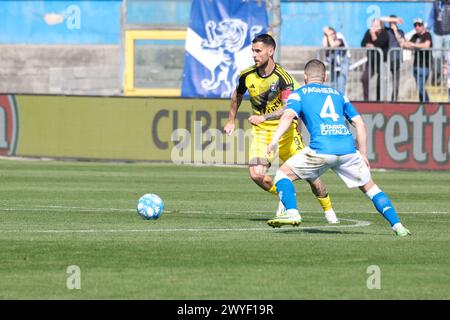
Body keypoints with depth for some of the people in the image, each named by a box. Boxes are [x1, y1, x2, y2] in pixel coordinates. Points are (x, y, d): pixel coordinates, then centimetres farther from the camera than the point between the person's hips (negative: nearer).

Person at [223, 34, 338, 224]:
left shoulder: (282, 77, -20)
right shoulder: (247, 76, -4)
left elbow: (288, 108, -30)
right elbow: (237, 95, 18)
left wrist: (264, 117, -39)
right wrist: (231, 121, 23)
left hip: (285, 131, -3)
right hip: (261, 132, 4)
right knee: (256, 174, -15)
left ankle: (328, 210, 19)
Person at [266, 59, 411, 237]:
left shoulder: (299, 94, 18)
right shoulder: (338, 94, 28)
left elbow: (288, 115, -3)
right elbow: (359, 124, 23)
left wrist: (274, 140, -13)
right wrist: (363, 154, 26)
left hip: (321, 148, -3)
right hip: (348, 148, 3)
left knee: (283, 174, 13)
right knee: (369, 187, 19)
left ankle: (292, 213, -9)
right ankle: (397, 225, 7)